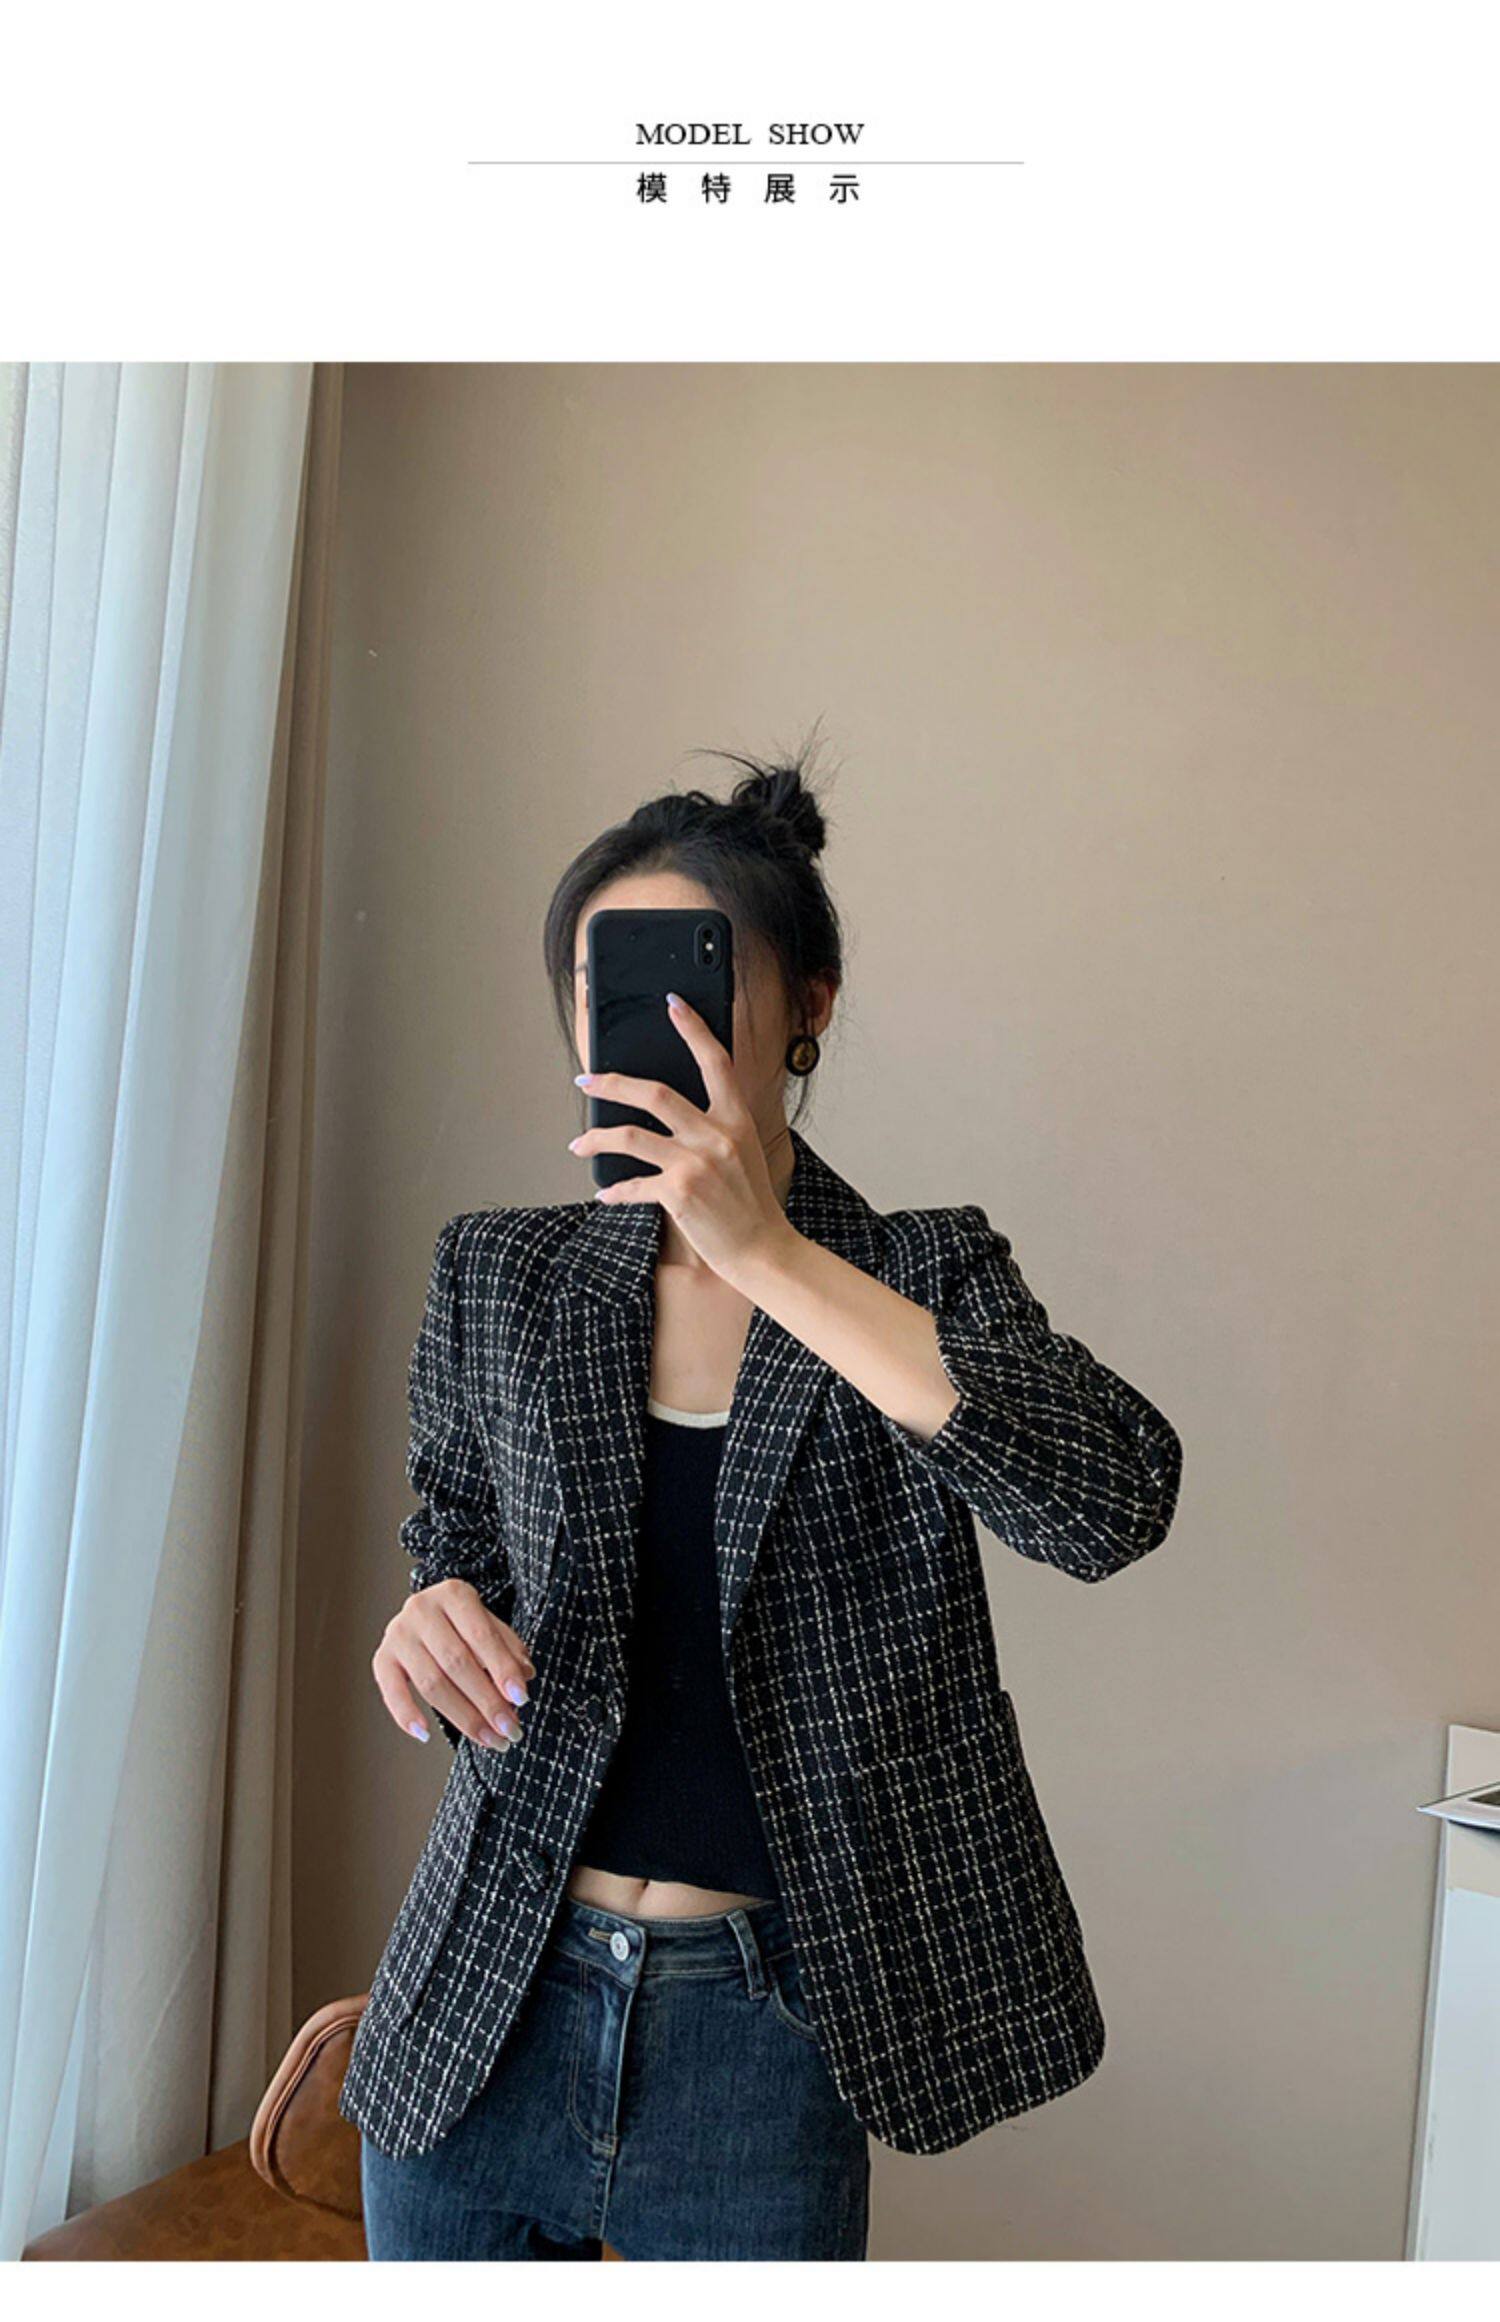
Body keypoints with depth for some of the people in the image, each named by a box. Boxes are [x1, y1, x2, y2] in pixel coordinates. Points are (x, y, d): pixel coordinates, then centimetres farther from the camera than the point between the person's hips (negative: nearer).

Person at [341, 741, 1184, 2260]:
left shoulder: (921, 1275, -7)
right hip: (486, 2007, 3)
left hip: (758, 2022, -2)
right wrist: (434, 1614, -12)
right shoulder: (497, 1276, 0)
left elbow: (1114, 1504, -25)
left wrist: (770, 1253, -29)